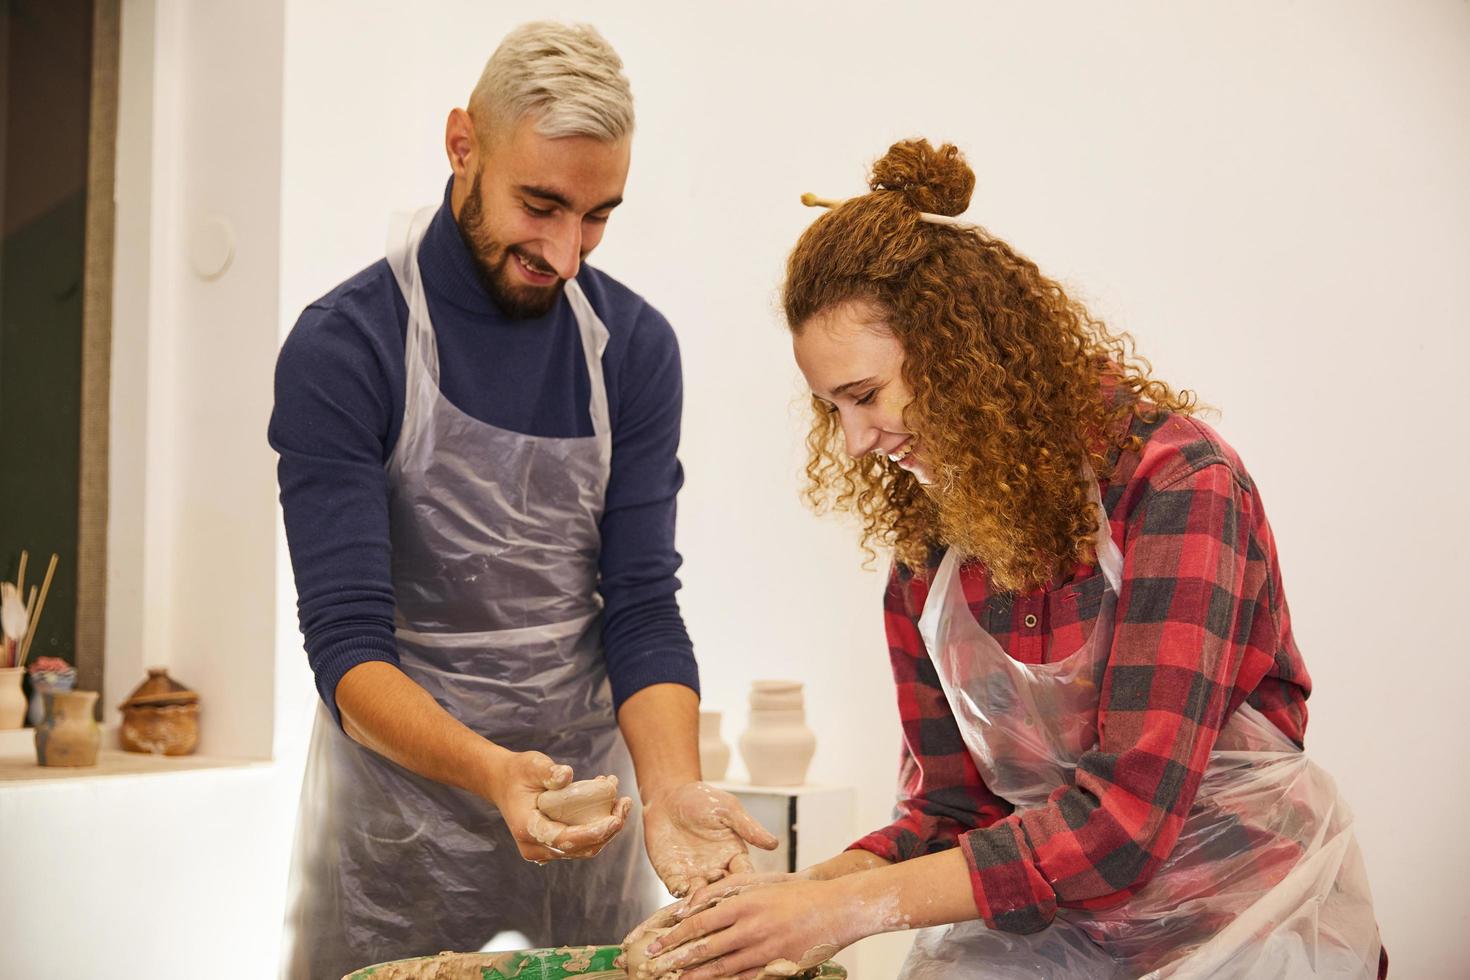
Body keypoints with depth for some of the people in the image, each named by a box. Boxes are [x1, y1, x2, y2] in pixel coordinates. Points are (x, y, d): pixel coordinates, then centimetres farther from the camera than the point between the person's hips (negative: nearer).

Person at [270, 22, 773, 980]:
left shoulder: (634, 346, -3)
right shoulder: (341, 350, -14)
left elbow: (641, 608, -6)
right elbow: (347, 642, -18)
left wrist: (671, 786, -23)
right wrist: (489, 771, -35)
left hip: (586, 789, 3)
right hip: (401, 805, -3)